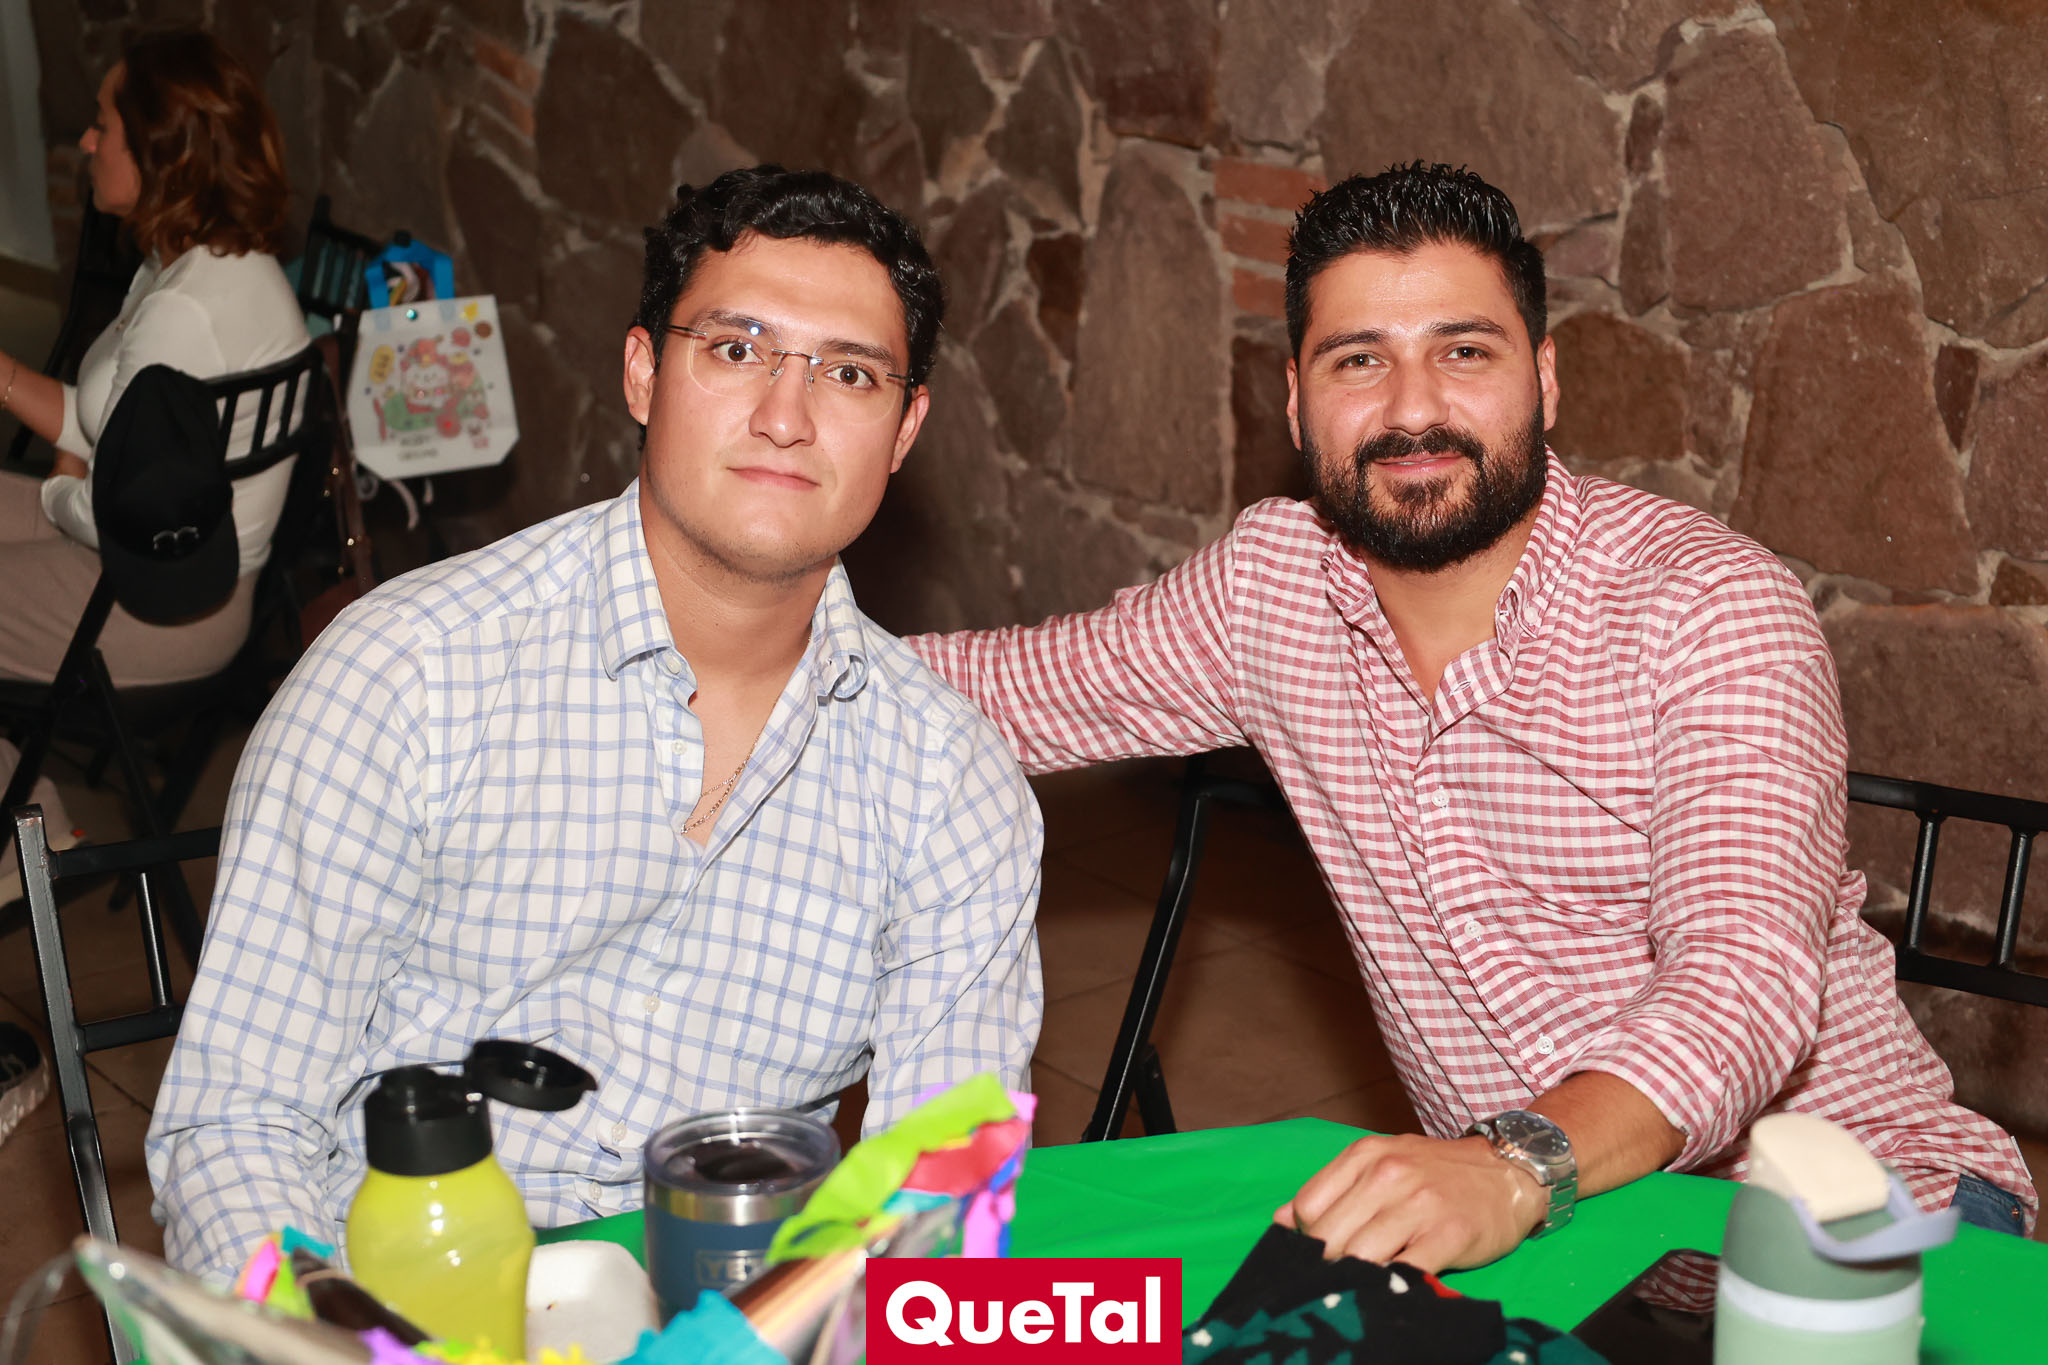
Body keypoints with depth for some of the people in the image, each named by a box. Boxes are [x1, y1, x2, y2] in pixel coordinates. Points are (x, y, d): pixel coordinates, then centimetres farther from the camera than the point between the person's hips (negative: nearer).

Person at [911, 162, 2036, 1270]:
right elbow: (1010, 686, 14)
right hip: (1499, 1201, 4)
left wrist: (1523, 1167, -46)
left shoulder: (1713, 605, -16)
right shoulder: (1266, 584, 0)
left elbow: (1744, 974, -28)